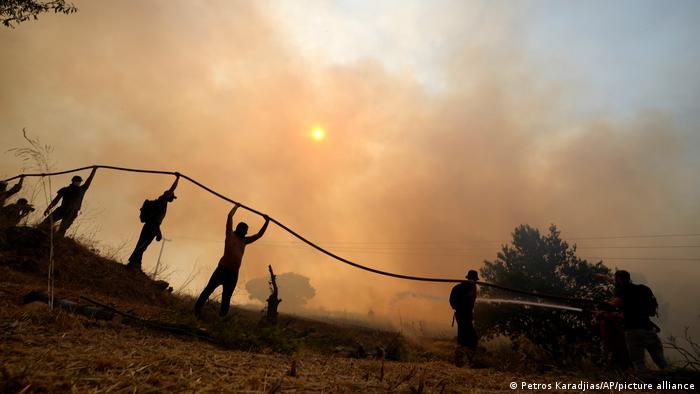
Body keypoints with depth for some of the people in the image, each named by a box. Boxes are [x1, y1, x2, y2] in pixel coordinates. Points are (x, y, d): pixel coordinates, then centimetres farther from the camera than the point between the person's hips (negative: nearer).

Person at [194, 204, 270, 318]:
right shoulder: (230, 234, 10)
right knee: (209, 288, -5)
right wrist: (237, 206, 19)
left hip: (234, 272, 5)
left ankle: (222, 315, 9)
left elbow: (259, 235, 29)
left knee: (227, 296, 6)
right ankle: (197, 308, 5)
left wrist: (267, 222, 24)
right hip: (223, 268, -5)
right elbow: (230, 216, 7)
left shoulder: (244, 241, 24)